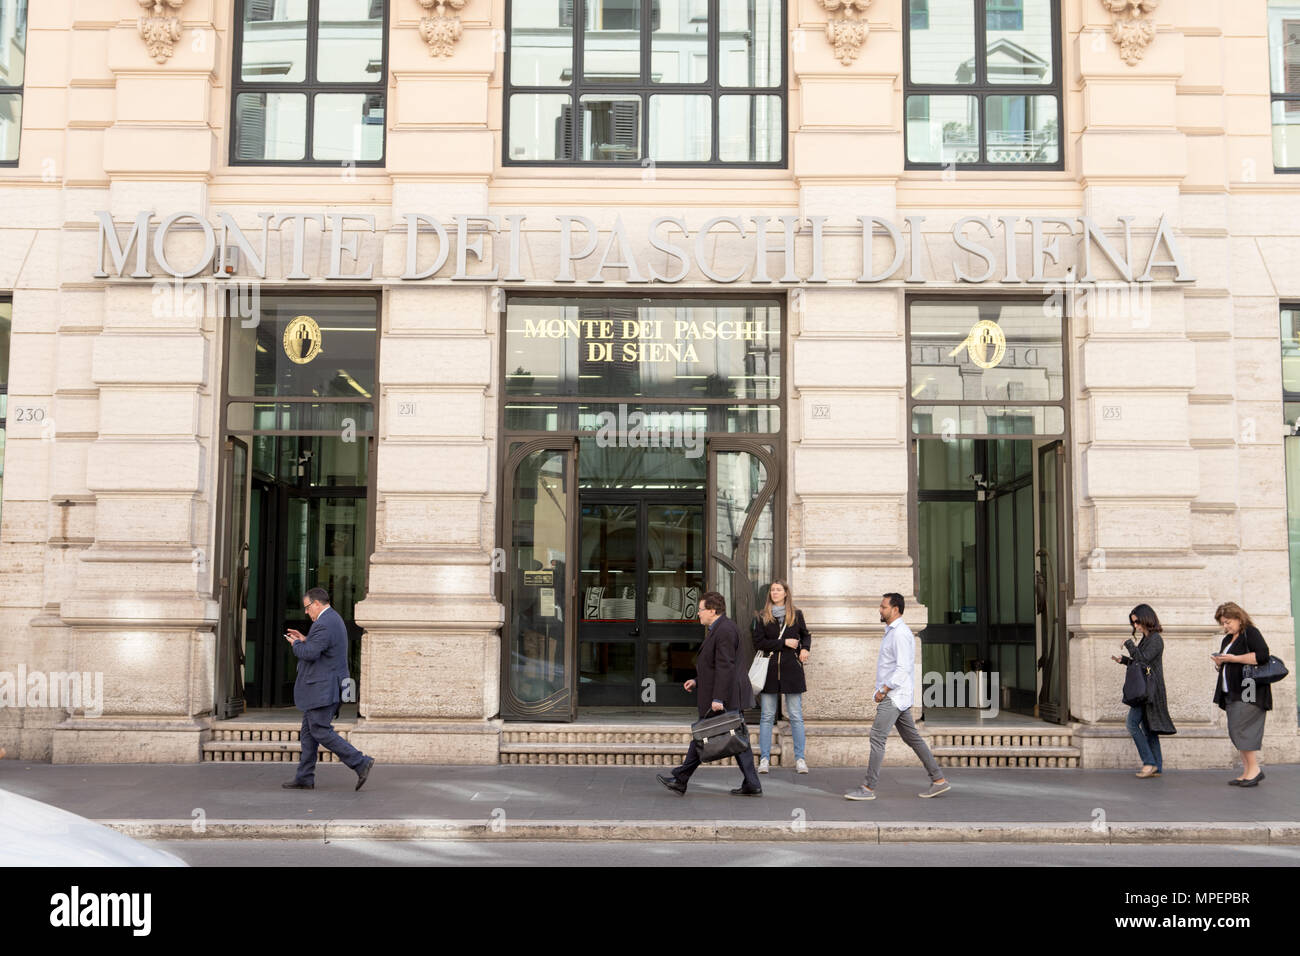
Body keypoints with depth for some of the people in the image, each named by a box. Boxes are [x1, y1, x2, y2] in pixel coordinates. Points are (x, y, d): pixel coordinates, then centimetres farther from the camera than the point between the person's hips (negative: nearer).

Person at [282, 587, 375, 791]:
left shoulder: (324, 624, -18)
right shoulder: (334, 619, 16)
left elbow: (310, 654, -23)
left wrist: (295, 644, -5)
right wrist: (304, 640, 16)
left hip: (322, 689, -11)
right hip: (325, 688, 11)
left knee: (321, 732, -9)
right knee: (308, 731, 13)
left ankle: (361, 763, -10)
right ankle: (304, 778, 16)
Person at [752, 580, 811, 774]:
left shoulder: (796, 615, 8)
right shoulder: (762, 617, 5)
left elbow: (805, 635, 24)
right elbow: (758, 643, -4)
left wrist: (805, 648, 4)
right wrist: (784, 643, -11)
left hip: (791, 670, 0)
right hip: (770, 670, 0)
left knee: (796, 716, 1)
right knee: (767, 716, 2)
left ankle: (800, 759, 7)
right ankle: (764, 759, 7)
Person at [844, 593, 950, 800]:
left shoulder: (900, 633, -15)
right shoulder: (892, 632, 17)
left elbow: (903, 668, -22)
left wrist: (883, 690, -20)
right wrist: (883, 690, 19)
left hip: (894, 696, -11)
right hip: (894, 696, 11)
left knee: (877, 737, -10)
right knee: (912, 738, 12)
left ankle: (868, 788, -7)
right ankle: (939, 780, 15)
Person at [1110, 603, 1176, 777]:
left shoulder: (1156, 639, -12)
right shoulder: (1146, 639, 16)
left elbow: (1144, 660, -20)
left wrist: (1130, 645, -13)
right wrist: (1123, 660, 11)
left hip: (1149, 689, -10)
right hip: (1144, 689, 10)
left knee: (1132, 723, -12)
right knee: (1148, 727, 9)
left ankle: (1149, 762, -9)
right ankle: (1157, 768, 12)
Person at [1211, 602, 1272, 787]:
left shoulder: (1251, 633, -5)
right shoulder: (1227, 640, 21)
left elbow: (1262, 655, -21)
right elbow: (1224, 668, 28)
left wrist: (1234, 658, -18)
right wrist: (1219, 663, 4)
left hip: (1248, 690, -9)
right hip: (1232, 693, 9)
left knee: (1240, 729, -13)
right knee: (1235, 733, 6)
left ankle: (1254, 768, -6)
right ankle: (1247, 771, 8)